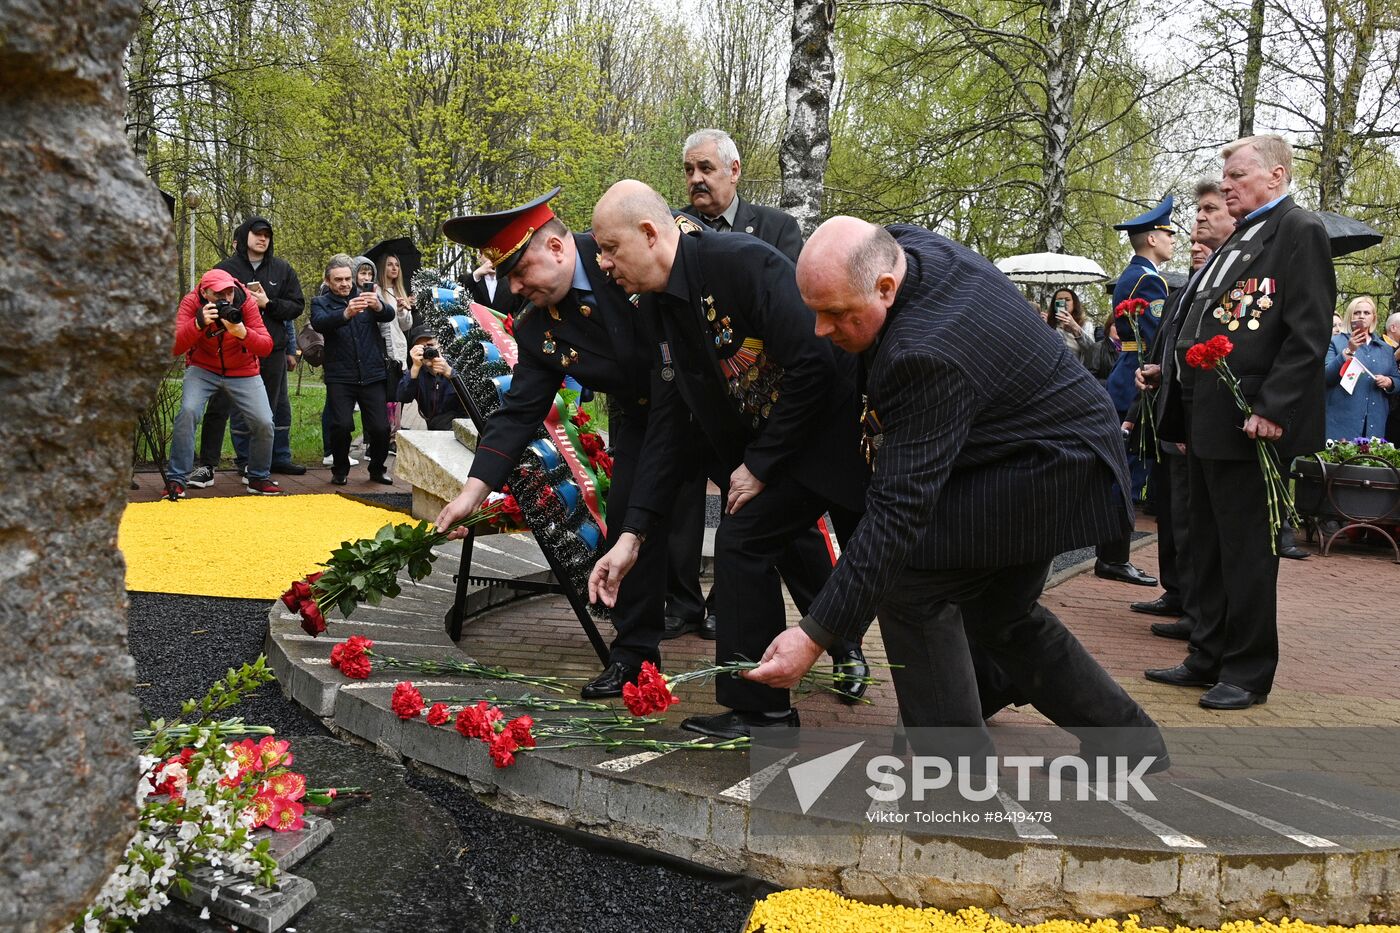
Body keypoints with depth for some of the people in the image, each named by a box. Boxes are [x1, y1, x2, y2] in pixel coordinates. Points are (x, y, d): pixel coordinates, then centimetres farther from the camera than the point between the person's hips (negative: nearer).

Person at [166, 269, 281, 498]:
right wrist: (198, 323, -43)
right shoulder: (191, 303, -19)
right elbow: (174, 347, -28)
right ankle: (176, 479, -13)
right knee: (188, 411, -25)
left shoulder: (247, 302, -18)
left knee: (264, 423, -10)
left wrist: (243, 333, -42)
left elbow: (266, 347, -22)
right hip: (203, 369, -1)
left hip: (243, 373, 1)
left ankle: (259, 478, 15)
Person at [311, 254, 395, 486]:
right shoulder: (321, 302, 7)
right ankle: (340, 470, 11)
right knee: (341, 425, -15)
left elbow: (389, 315, -8)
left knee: (381, 427, -6)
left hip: (372, 375, 2)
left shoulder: (366, 297, 12)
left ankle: (377, 468, 21)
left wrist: (378, 306, -33)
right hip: (339, 377, -2)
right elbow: (319, 322, -17)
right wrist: (346, 314, -37)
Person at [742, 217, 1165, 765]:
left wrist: (815, 636, -36)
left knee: (908, 588, -16)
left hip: (1051, 467, -11)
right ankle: (1128, 738, 35)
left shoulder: (926, 355, -36)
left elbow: (898, 510, -37)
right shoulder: (907, 246, -10)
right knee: (1001, 614, 20)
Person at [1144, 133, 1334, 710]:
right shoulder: (1237, 241, 20)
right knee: (1208, 548, 15)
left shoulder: (1299, 231, -7)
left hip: (1249, 422, -9)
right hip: (1206, 420, 9)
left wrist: (1272, 410, -22)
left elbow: (1308, 333, -16)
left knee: (1246, 552, 0)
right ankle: (1209, 658, 26)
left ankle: (1248, 673, 11)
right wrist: (1186, 413, 15)